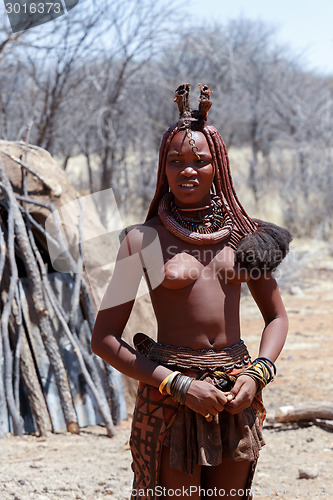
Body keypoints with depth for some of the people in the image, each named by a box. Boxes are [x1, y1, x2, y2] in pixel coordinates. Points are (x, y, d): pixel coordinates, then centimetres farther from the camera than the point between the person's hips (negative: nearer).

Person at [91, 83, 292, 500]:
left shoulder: (240, 233, 7)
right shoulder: (143, 240, -3)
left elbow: (276, 316, 15)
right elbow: (103, 339, -5)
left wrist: (256, 374, -4)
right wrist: (180, 386, -14)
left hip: (236, 393, 4)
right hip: (171, 397, -3)